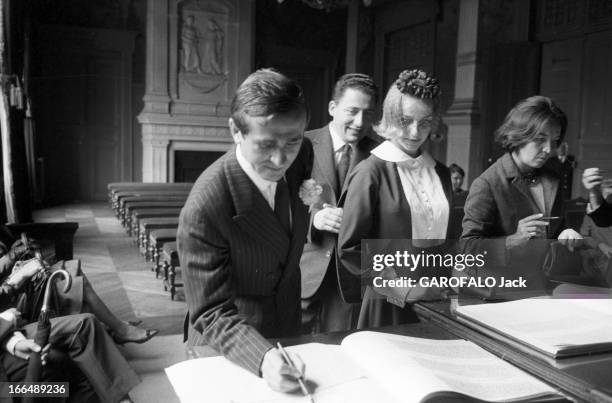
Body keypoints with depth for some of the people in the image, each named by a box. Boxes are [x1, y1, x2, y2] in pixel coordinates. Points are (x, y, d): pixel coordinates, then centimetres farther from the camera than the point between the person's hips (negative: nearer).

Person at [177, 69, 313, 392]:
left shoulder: (304, 156, -15)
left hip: (288, 329, 5)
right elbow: (211, 314, -26)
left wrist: (320, 209, -11)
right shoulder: (202, 209, -32)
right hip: (226, 347, -5)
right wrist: (262, 358, -40)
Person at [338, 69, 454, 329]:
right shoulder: (370, 173, -11)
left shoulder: (440, 173, 7)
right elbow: (349, 249, -12)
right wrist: (402, 287, -14)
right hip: (388, 307, -5)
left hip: (435, 302, 5)